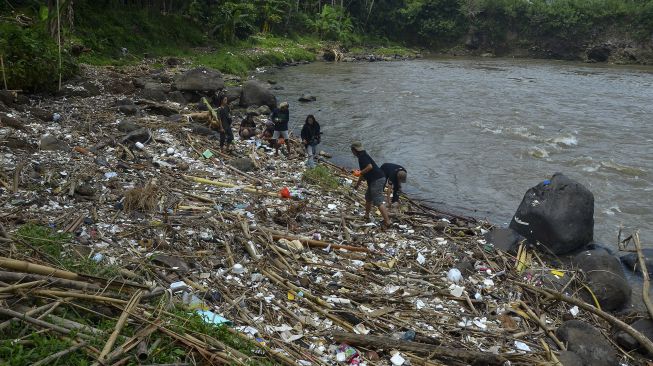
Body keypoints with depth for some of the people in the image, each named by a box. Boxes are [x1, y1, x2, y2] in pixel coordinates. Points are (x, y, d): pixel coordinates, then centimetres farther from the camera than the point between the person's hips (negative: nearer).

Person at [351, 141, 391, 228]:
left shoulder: (362, 157, -10)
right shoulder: (363, 156, 21)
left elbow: (370, 166, -27)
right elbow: (364, 173, 32)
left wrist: (360, 173, -13)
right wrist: (357, 184, 40)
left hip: (376, 180, -11)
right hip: (376, 180, 11)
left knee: (378, 201, -13)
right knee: (368, 197, 25)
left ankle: (387, 222, -17)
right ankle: (366, 216, 38)